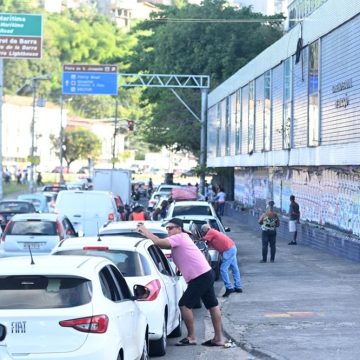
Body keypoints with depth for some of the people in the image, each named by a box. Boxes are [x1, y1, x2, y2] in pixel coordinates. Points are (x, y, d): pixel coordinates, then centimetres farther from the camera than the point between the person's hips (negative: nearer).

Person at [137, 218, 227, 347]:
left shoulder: (179, 238, -11)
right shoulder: (182, 238, 20)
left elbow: (159, 242, -22)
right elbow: (162, 243, 20)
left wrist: (145, 231, -12)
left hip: (199, 277, -11)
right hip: (207, 274, 11)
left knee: (185, 304, -6)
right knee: (212, 305, 11)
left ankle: (191, 337, 0)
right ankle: (219, 338, 15)